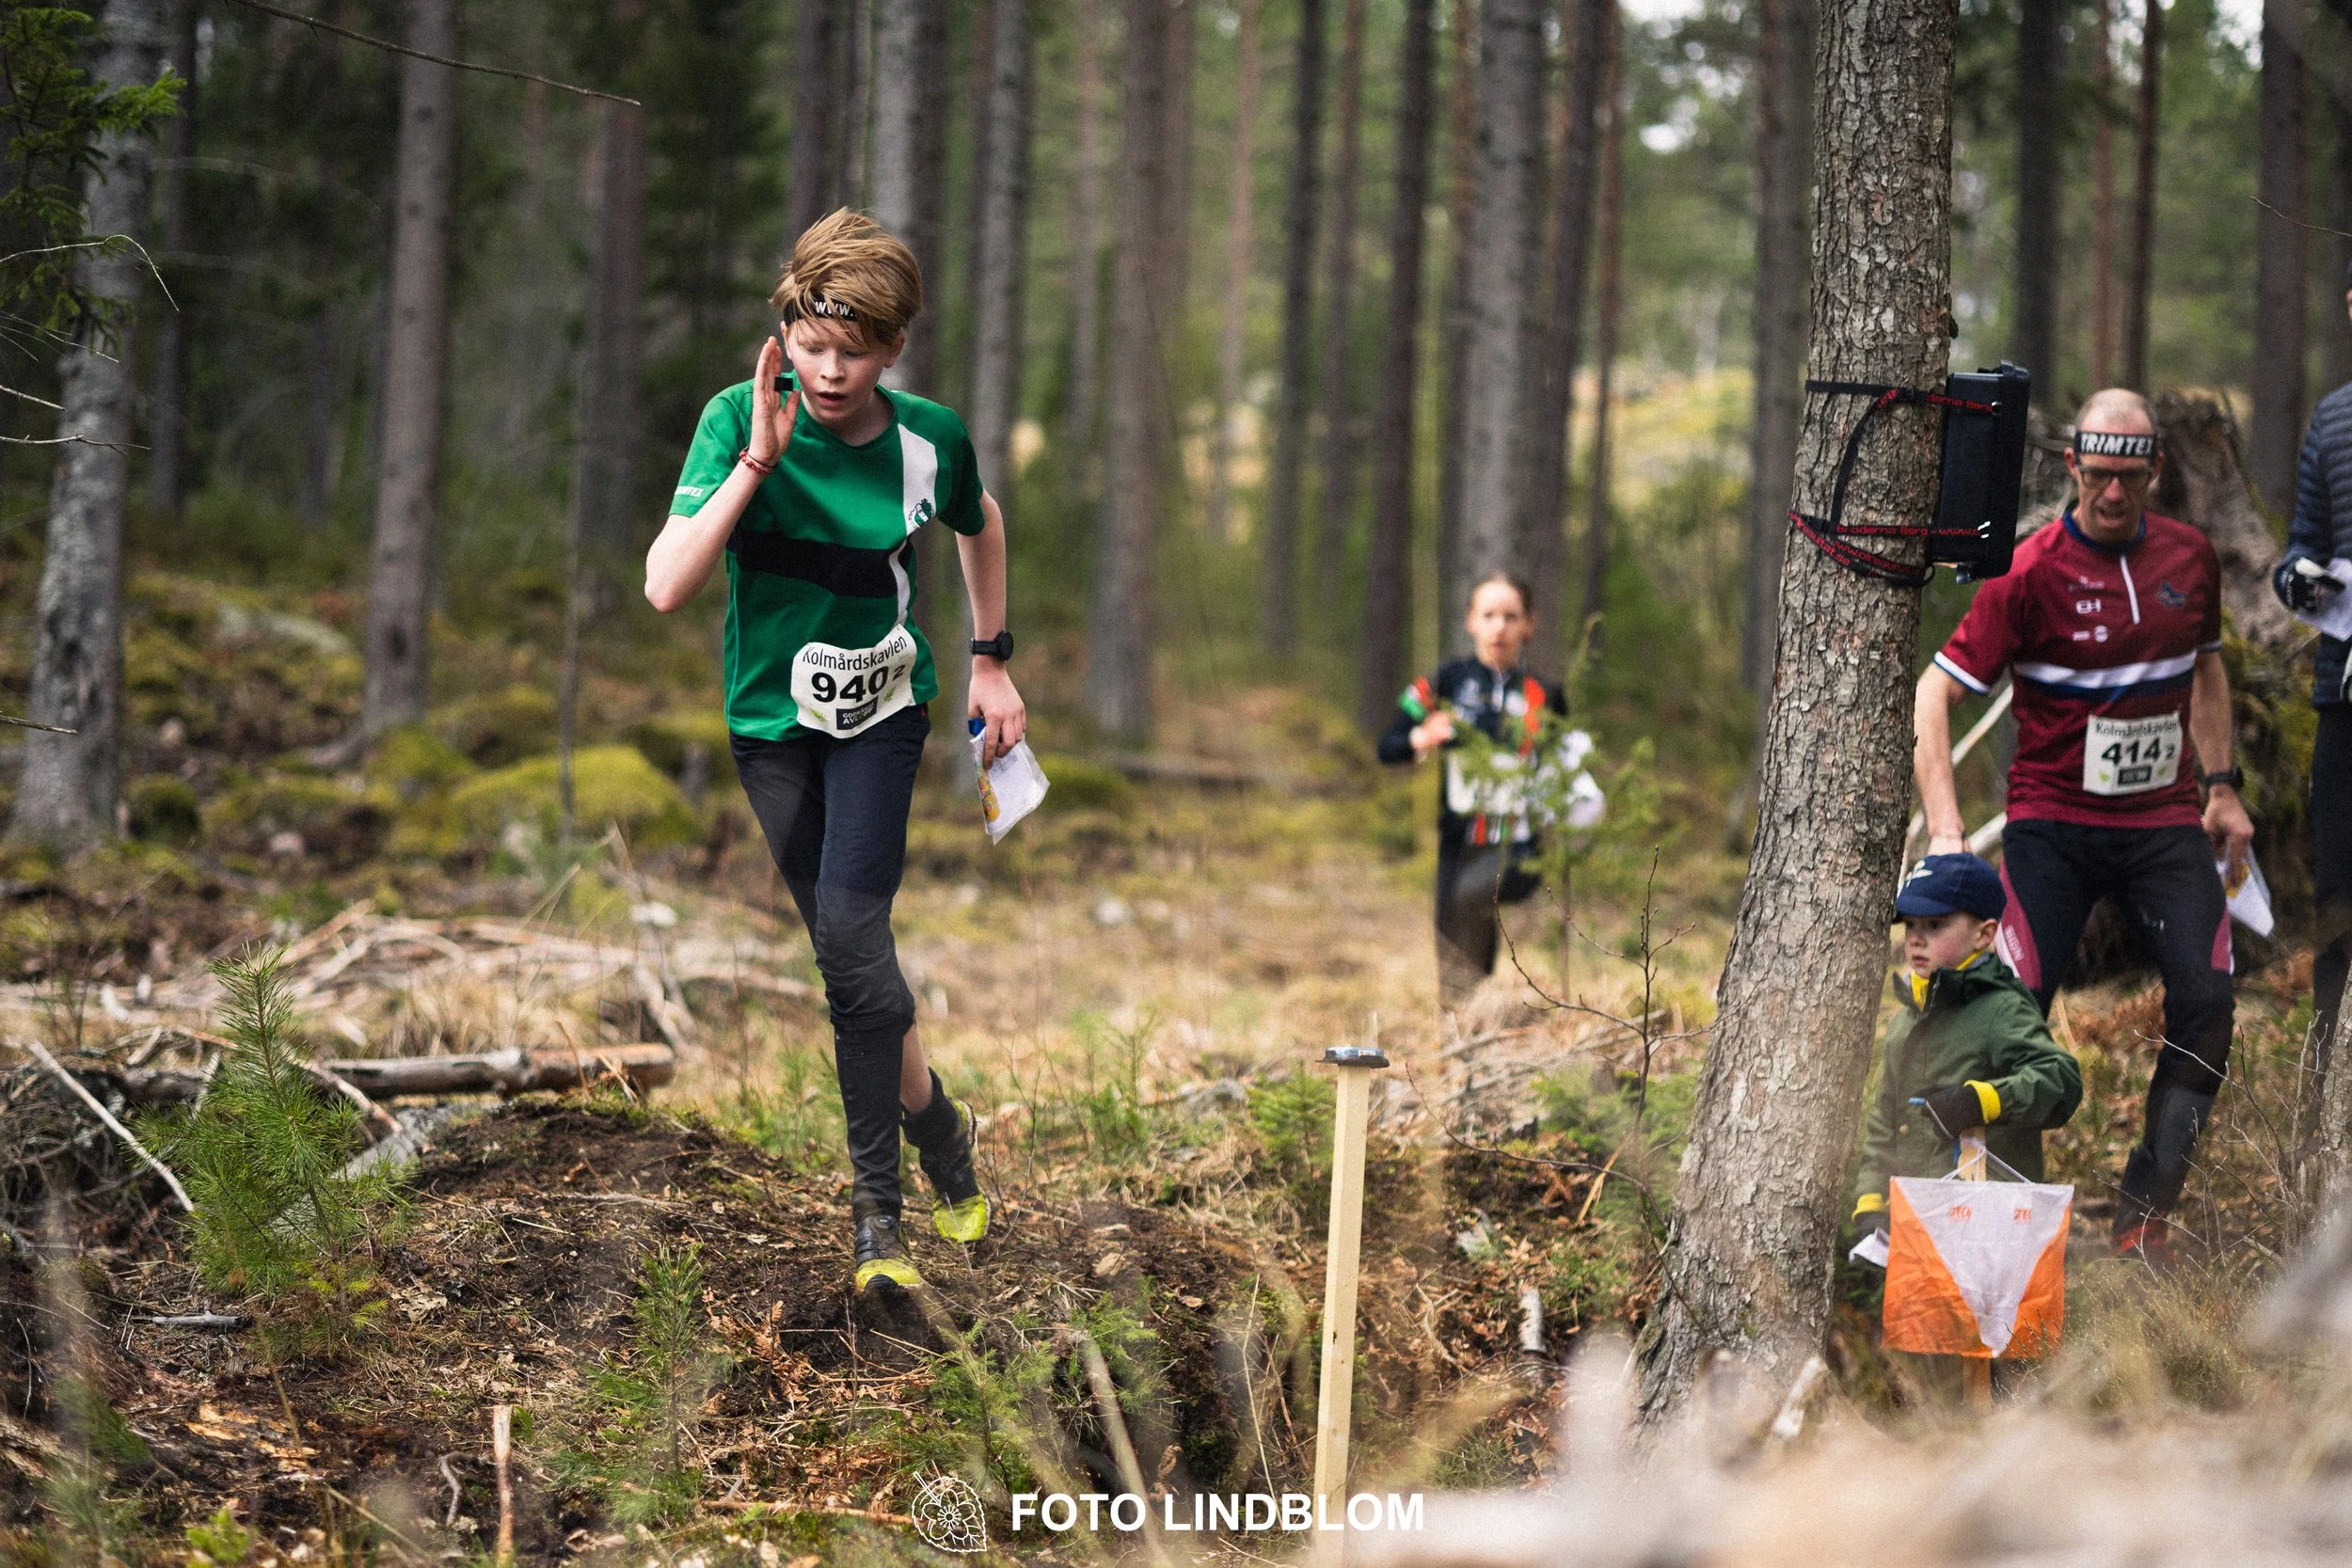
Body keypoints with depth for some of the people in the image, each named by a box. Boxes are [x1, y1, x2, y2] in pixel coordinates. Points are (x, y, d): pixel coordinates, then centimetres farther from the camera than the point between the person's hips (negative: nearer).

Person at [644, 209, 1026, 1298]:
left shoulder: (930, 440, -12)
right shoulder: (739, 418, -17)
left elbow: (979, 524, 13)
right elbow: (665, 587, -26)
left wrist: (992, 660, 13)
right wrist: (756, 463, -33)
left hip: (881, 715, -1)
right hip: (769, 718, 1)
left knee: (850, 937, -17)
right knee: (850, 960, 2)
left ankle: (876, 1207, -7)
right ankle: (939, 1130, 25)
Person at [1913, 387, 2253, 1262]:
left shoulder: (2189, 557, 4)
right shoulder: (2031, 572, -11)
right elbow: (1936, 691, -12)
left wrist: (2221, 785, 16)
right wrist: (1945, 830, -20)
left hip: (2166, 821, 4)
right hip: (2054, 821, -3)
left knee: (2207, 1001, -10)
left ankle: (2145, 1209, -1)